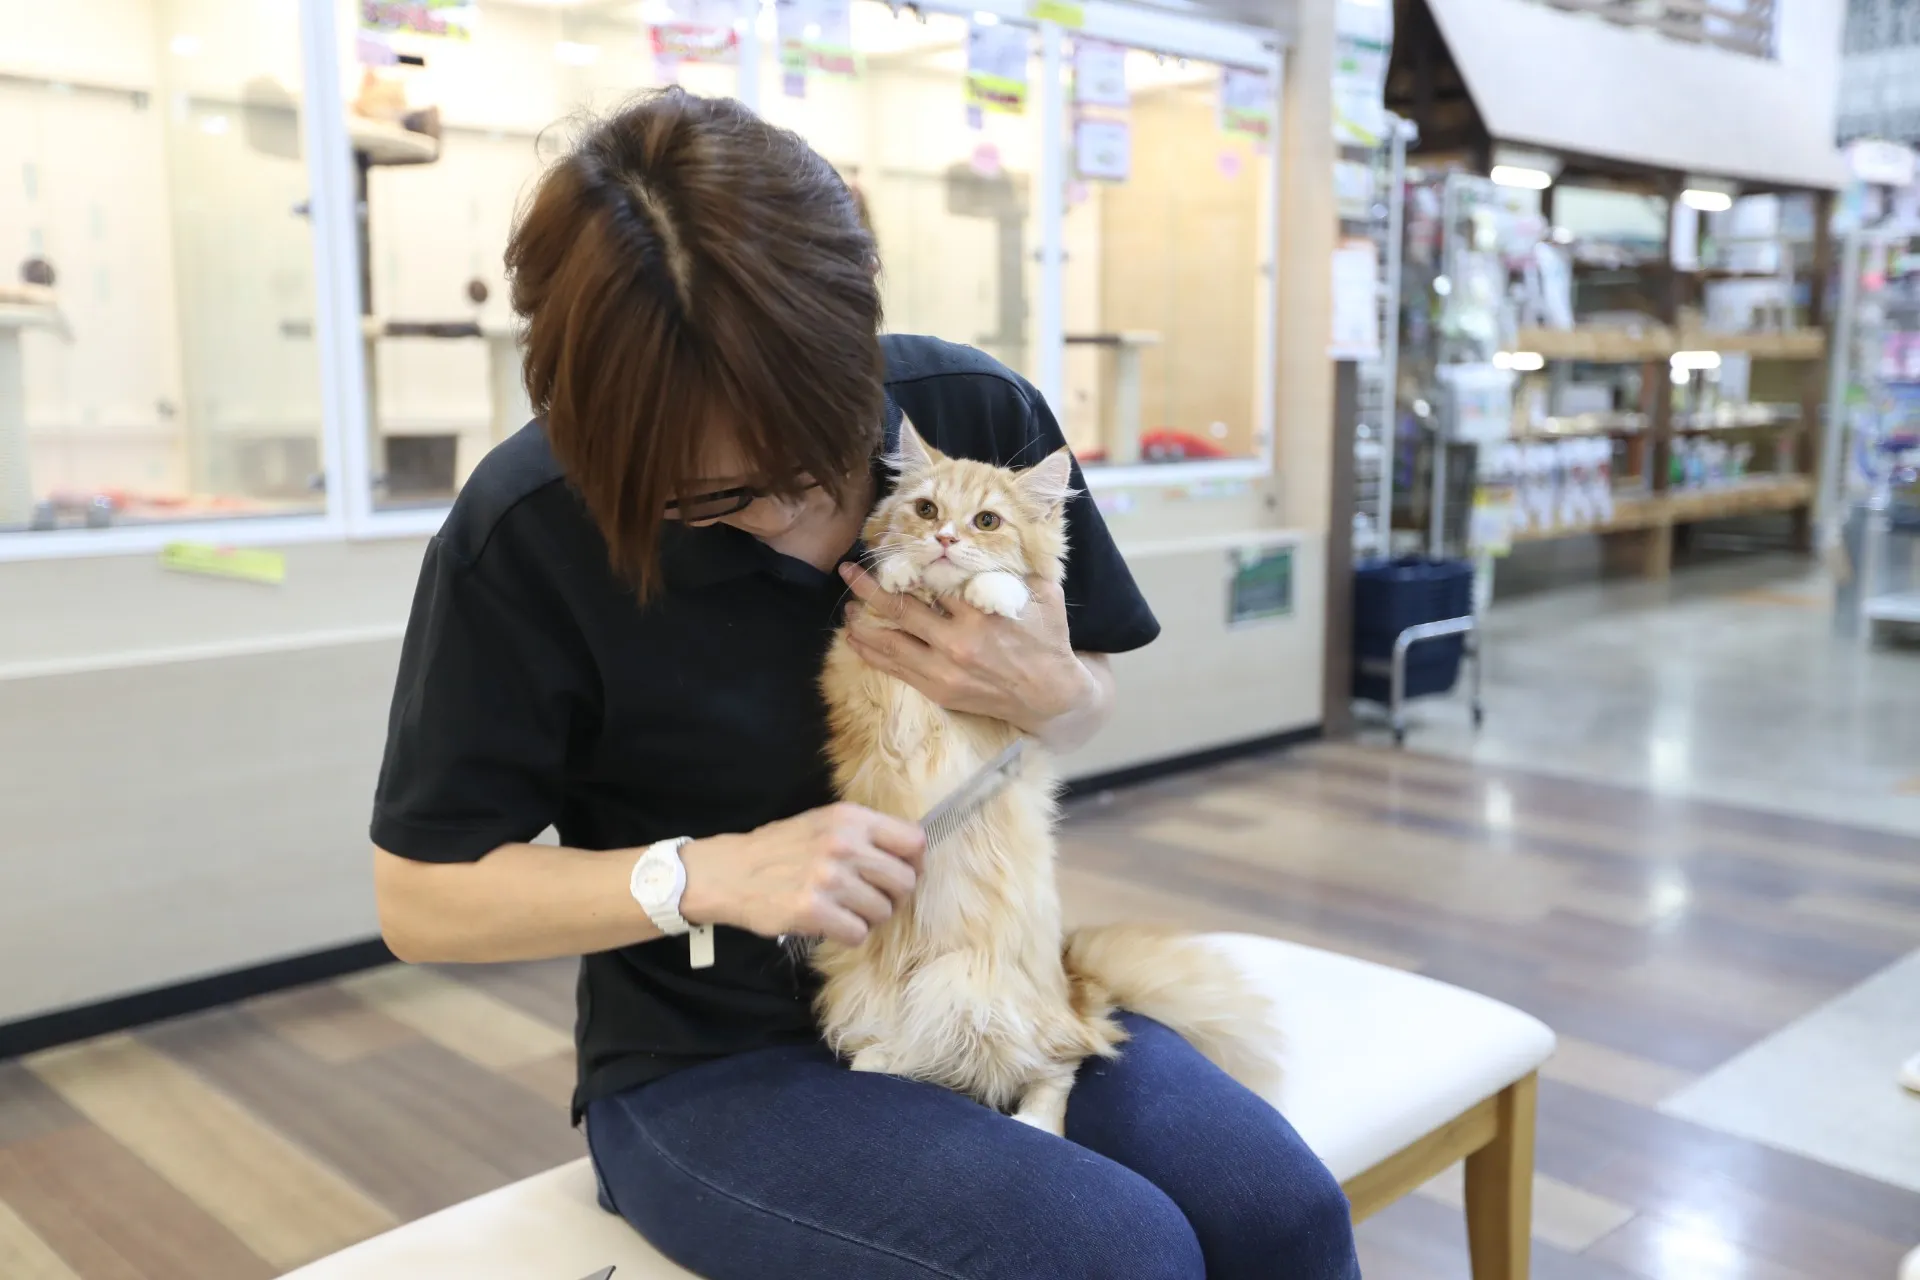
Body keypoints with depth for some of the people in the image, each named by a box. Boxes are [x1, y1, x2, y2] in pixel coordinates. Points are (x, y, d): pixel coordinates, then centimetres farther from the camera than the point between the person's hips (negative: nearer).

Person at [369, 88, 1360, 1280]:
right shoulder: (525, 533, -16)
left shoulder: (980, 417, -7)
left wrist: (1047, 692, -16)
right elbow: (421, 900, -8)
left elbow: (1090, 704, 9)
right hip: (710, 1061, -3)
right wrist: (705, 875, -22)